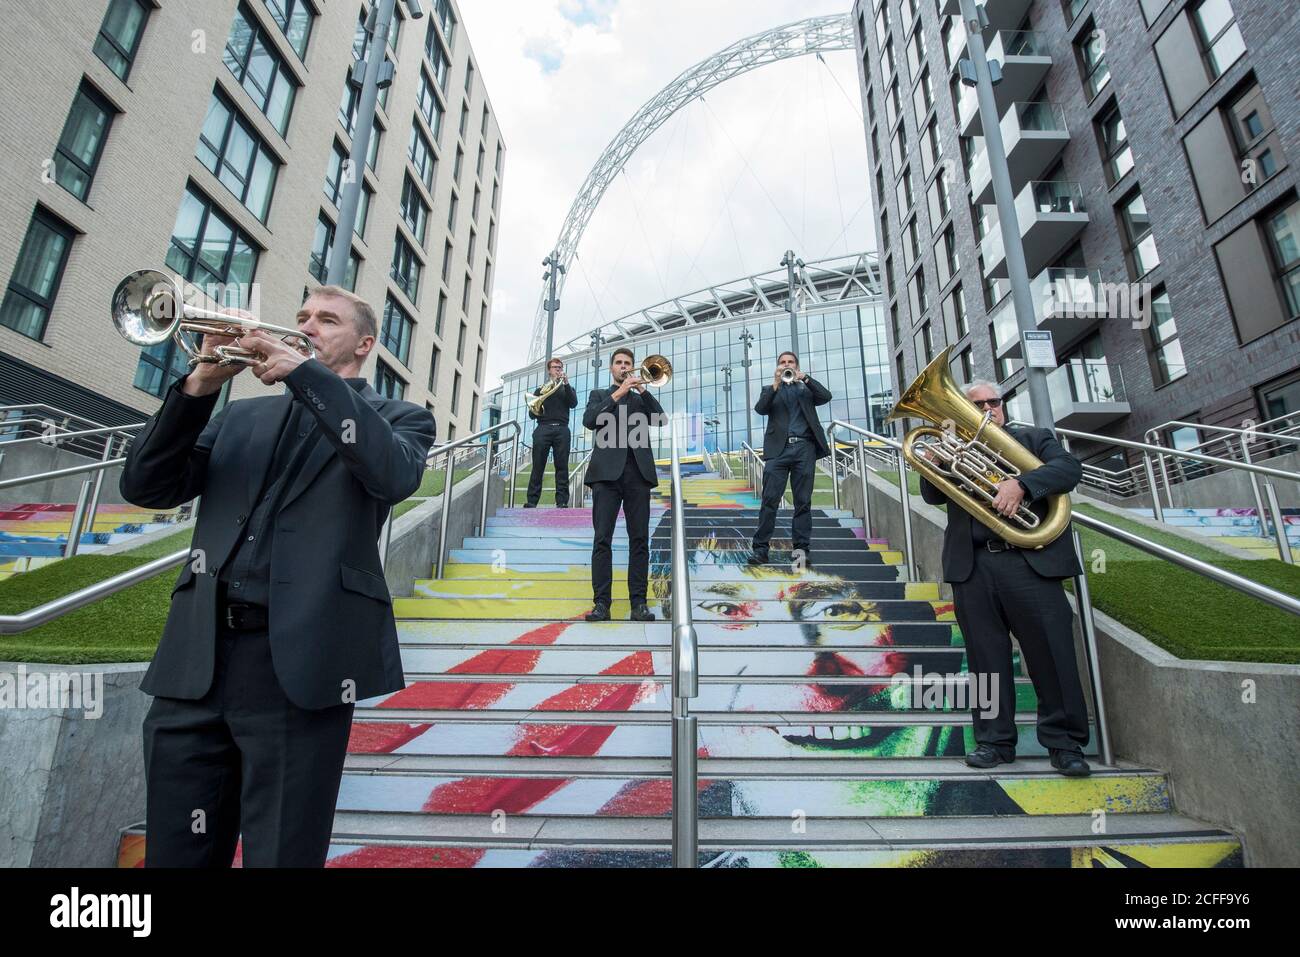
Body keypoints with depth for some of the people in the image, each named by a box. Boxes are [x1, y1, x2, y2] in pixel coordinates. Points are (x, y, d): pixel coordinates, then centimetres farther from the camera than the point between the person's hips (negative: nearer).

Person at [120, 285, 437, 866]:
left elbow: (396, 476, -15)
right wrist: (201, 384, -3)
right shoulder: (243, 417, 21)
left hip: (298, 662, -5)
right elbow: (147, 487, 10)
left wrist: (304, 372, -14)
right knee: (174, 853, 14)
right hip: (197, 658, 5)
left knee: (281, 852, 4)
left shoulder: (397, 418, 8)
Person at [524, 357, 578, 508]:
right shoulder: (540, 389, 21)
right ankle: (531, 502, -8)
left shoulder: (567, 389, 22)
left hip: (561, 429, 0)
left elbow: (573, 404, 1)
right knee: (538, 467, -7)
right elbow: (531, 414, 14)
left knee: (562, 467, -7)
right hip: (543, 429, 0)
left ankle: (562, 502, -10)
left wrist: (566, 384, -7)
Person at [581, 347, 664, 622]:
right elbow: (589, 420, 0)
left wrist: (642, 389, 0)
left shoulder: (641, 398, 24)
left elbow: (660, 419, 6)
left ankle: (638, 602, -2)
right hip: (607, 471, -1)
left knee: (639, 539, -3)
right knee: (602, 538, -7)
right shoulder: (599, 395, 20)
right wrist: (617, 395, -3)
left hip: (638, 472, 2)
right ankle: (601, 603, -6)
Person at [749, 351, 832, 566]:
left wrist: (805, 378, -4)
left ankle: (802, 549, 3)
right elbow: (760, 409, 2)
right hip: (779, 448, -1)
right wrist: (776, 384, -9)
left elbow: (826, 397, 4)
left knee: (803, 502, -1)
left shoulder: (806, 390, 23)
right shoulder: (770, 390, 21)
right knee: (770, 500, -8)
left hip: (804, 448, 1)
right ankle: (760, 548, -8)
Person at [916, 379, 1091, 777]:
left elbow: (1070, 467, -3)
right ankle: (995, 740, 14)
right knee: (986, 656, 5)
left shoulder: (1034, 439, 15)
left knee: (1052, 652, 0)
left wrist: (1021, 484, -19)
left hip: (1030, 561, -1)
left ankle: (1065, 742, 14)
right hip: (972, 568, 1)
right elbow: (933, 496, 7)